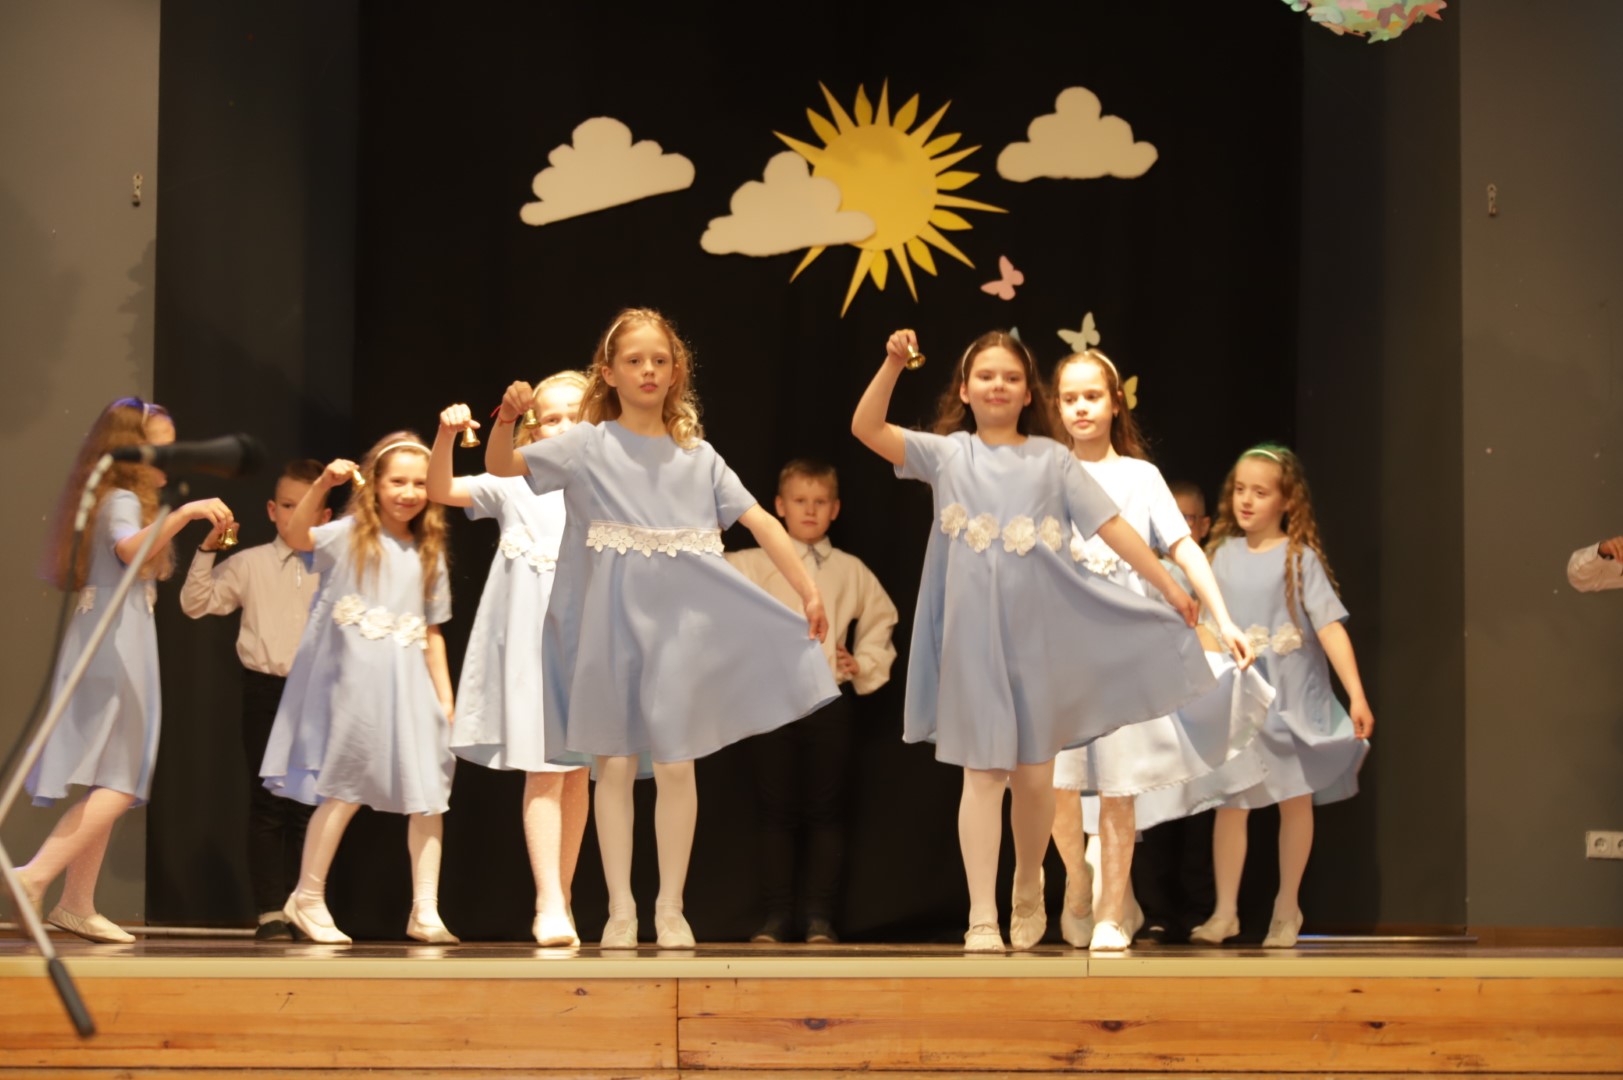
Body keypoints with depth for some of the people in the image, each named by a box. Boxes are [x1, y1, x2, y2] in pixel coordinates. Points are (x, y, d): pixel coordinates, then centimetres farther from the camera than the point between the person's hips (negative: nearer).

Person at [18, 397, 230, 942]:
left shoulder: (115, 500, 20)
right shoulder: (123, 500, -10)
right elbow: (130, 549, -33)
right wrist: (183, 514, -45)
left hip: (108, 650, 10)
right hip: (115, 648, -10)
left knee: (110, 783, 8)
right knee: (119, 783, -14)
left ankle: (78, 904, 8)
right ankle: (36, 875, -22)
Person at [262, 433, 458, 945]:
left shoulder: (428, 557, 13)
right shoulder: (350, 536, -1)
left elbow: (432, 633, 15)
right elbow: (298, 537, -20)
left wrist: (444, 694, 8)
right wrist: (322, 484, -33)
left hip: (407, 686, 5)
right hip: (352, 680, -5)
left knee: (428, 795, -1)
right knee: (346, 789, -2)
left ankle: (425, 910, 4)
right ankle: (308, 898, 13)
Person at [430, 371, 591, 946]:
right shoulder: (514, 485, 5)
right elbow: (440, 490, -1)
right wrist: (445, 436, -17)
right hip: (530, 640, -2)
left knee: (578, 773, 7)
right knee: (542, 770, -10)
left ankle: (559, 901, 18)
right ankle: (550, 905, -12)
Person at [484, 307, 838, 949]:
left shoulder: (698, 456, 6)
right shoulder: (588, 446, 1)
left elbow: (758, 520, 3)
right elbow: (502, 467, -4)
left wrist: (807, 590, -3)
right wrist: (505, 421, -25)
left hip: (680, 625, 1)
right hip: (610, 627, -1)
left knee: (676, 765, 2)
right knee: (615, 764, 3)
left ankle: (671, 909, 13)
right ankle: (620, 908, 12)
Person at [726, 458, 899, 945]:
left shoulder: (851, 571, 10)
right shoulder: (752, 566, 6)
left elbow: (879, 622, 17)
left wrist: (864, 664, 3)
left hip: (829, 699, 1)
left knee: (825, 812, 2)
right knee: (777, 812, 2)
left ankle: (819, 916, 7)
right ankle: (777, 914, 8)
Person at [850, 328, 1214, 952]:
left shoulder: (1052, 459, 6)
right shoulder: (947, 454, 3)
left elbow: (1111, 526, 4)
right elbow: (867, 429, -9)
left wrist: (1170, 587, 0)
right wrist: (893, 364, -22)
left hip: (1039, 634, 1)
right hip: (973, 636, -1)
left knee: (1035, 775, 7)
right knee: (983, 771, -3)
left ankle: (1028, 892, 31)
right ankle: (982, 918, -1)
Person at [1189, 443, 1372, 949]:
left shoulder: (1299, 558, -6)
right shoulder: (1224, 555, 5)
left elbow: (1331, 627, -11)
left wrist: (1357, 696, -17)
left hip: (1293, 699, -2)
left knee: (1296, 798, 5)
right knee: (1232, 801, 0)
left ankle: (1287, 908, 19)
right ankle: (1225, 911, 7)